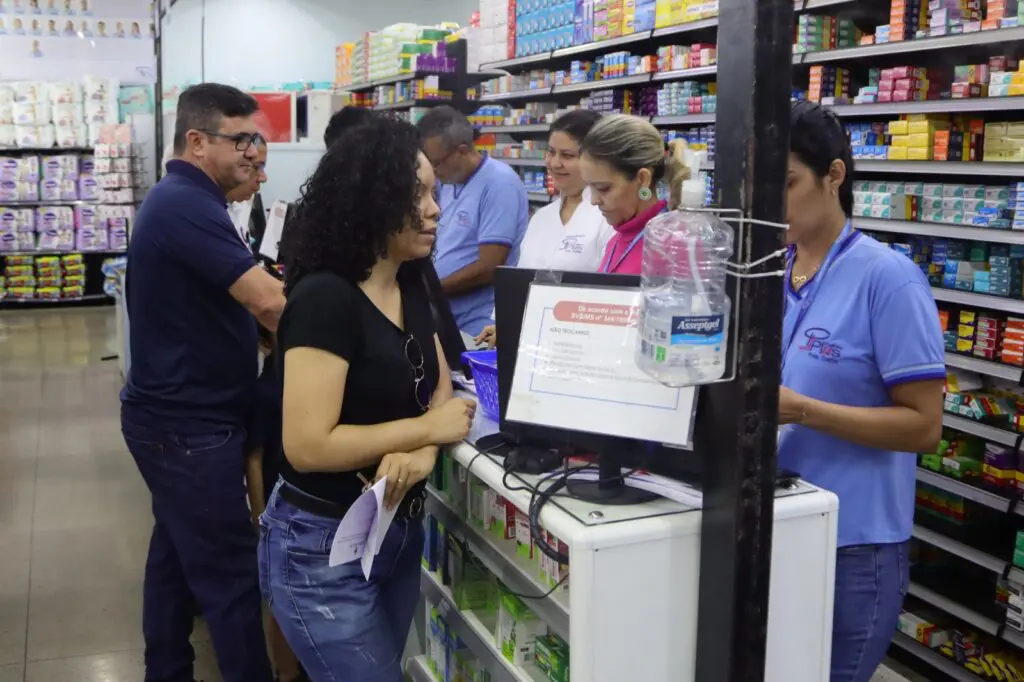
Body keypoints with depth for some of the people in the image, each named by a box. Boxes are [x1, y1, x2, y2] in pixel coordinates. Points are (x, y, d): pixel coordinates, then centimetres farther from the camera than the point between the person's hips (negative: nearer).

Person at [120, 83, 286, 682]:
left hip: (179, 413, 11)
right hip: (189, 424, -11)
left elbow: (236, 299, 17)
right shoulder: (186, 206, -21)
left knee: (179, 553, 19)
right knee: (230, 576, -3)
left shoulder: (183, 200, 13)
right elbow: (269, 304, -29)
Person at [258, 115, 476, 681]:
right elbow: (306, 445, -26)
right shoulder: (324, 298, -21)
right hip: (323, 546, -8)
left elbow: (441, 389, 6)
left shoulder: (411, 286, 4)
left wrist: (422, 452, -16)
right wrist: (426, 428, -19)